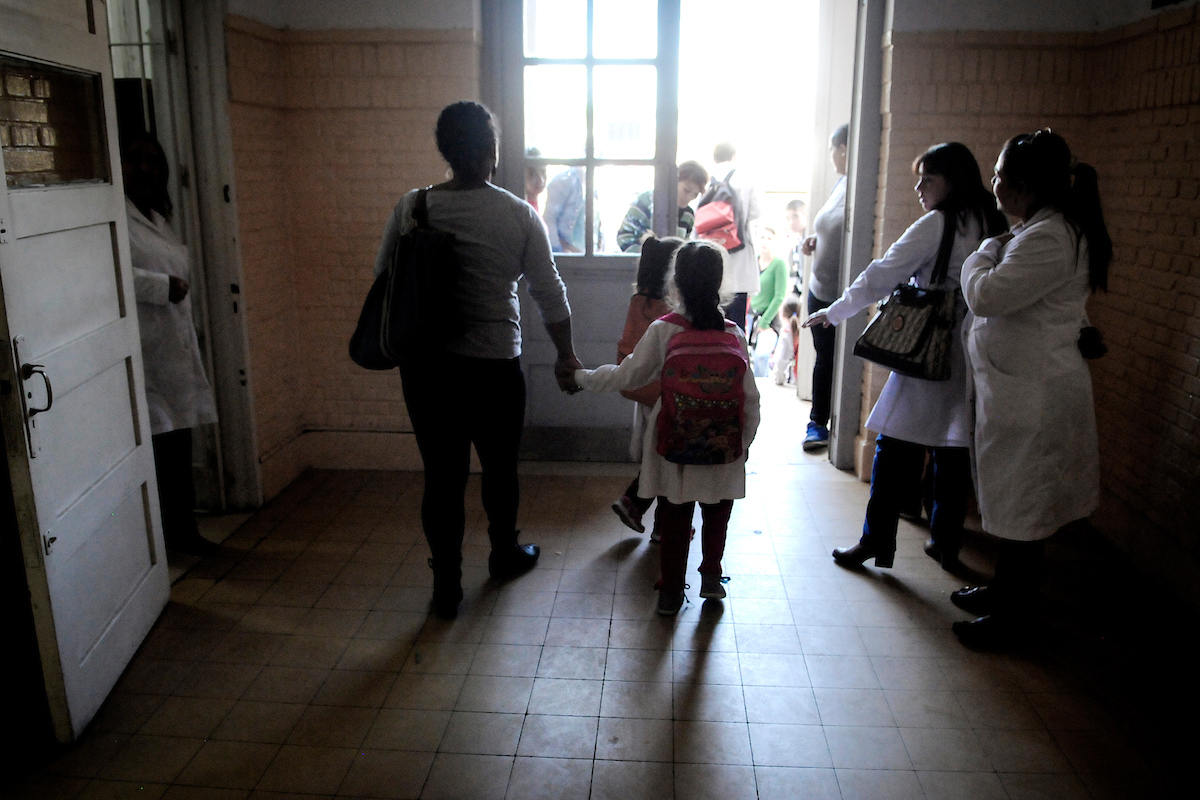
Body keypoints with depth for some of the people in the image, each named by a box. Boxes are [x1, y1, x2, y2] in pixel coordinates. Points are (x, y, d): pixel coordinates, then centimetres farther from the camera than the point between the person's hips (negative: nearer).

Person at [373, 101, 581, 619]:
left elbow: (383, 278, 5)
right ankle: (505, 553, 41)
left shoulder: (411, 208, -4)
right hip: (494, 367, -1)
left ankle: (446, 586, 18)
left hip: (424, 367, 2)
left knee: (442, 476, 9)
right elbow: (549, 294, -3)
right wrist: (566, 355, 10)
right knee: (499, 466, 19)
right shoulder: (518, 215, -8)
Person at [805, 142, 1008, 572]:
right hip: (972, 361, 7)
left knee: (896, 452, 2)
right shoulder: (994, 226, 8)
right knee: (954, 451, 14)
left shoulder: (937, 224, -12)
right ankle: (947, 544, 24)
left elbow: (882, 276, -11)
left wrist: (832, 313, -2)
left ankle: (876, 542, 10)